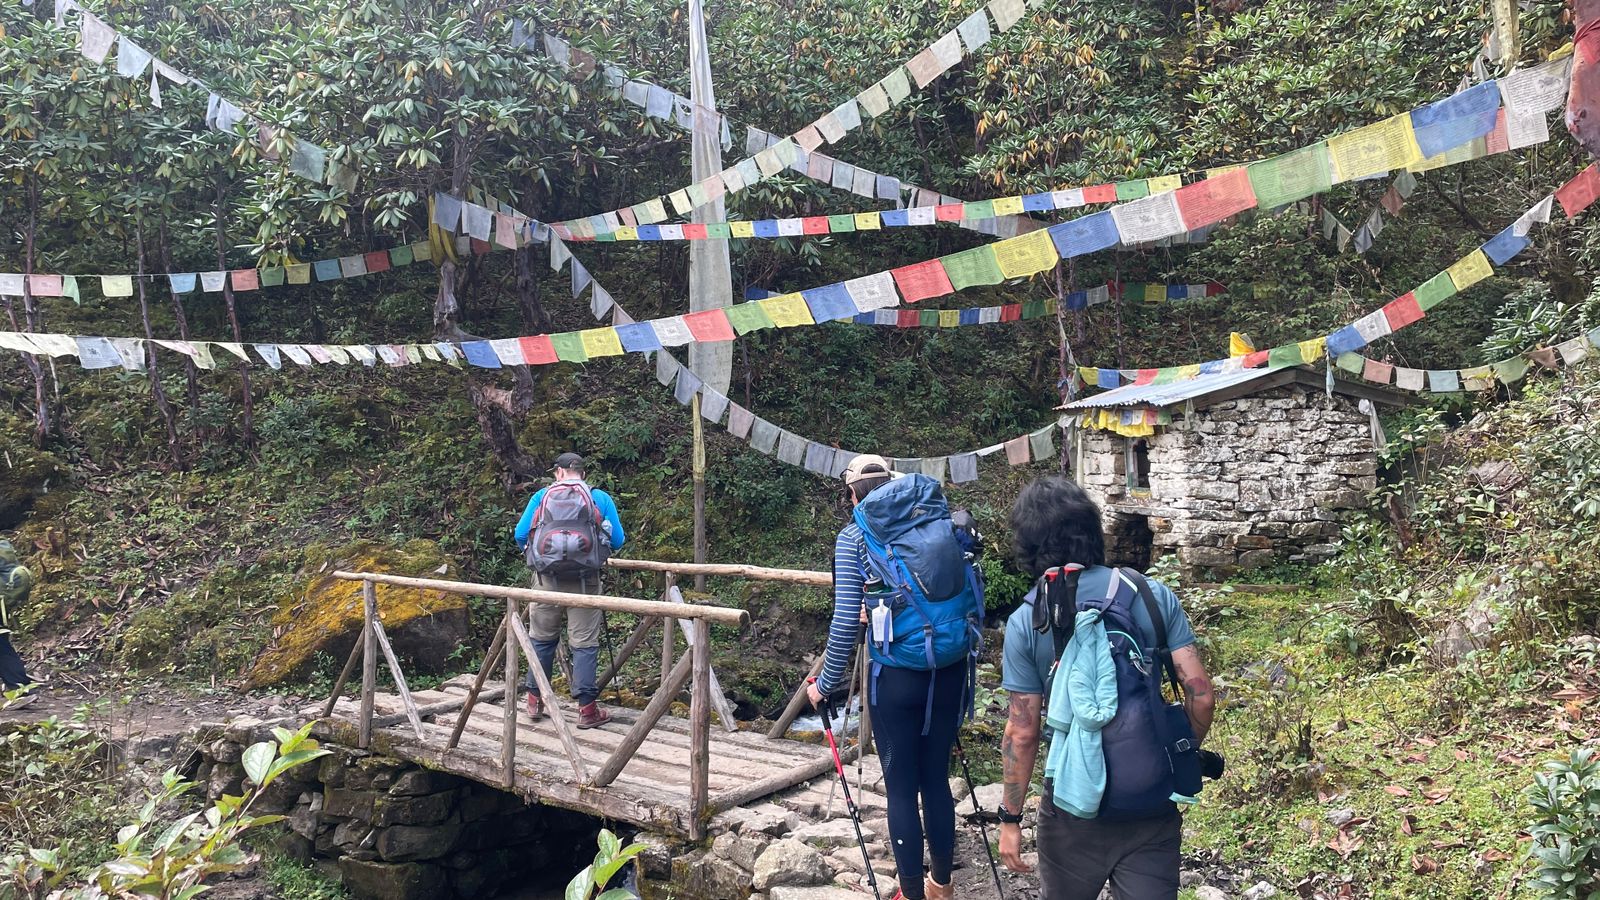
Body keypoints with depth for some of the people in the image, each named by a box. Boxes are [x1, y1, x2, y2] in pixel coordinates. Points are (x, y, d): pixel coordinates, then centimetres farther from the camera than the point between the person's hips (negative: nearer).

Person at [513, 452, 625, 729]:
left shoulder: (541, 496, 7)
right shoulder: (601, 498, 5)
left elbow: (520, 535, 7)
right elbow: (617, 541, 4)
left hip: (547, 578, 2)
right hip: (585, 580, -1)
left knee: (542, 639, 16)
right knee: (584, 643, 2)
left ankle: (534, 701, 25)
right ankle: (587, 709, 1)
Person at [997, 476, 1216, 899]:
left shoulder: (1025, 622, -10)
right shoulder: (1155, 596, -5)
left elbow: (1022, 732, -9)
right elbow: (1201, 696, -7)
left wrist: (1010, 818, 1)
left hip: (1075, 812, -1)